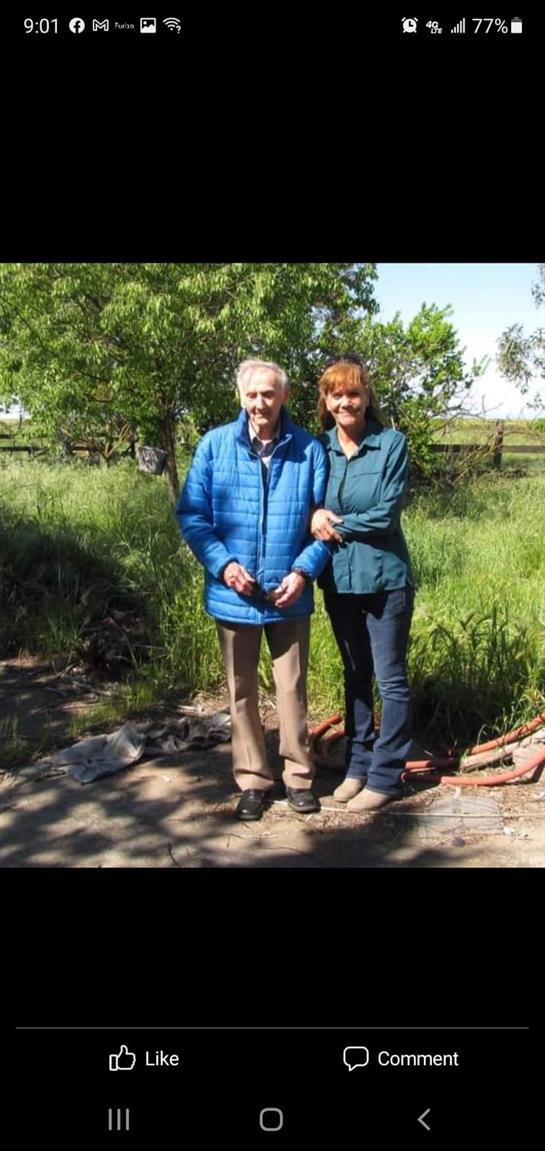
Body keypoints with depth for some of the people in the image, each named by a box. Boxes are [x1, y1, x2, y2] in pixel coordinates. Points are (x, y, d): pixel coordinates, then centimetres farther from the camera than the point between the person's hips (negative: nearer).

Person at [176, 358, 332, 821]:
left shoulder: (309, 450, -4)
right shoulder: (214, 445, -4)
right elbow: (192, 515, -3)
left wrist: (304, 570, -12)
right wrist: (223, 564, -15)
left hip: (289, 595, 0)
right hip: (233, 593, 1)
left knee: (292, 688, 10)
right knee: (242, 691, 12)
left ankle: (299, 775, 27)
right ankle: (252, 779, 27)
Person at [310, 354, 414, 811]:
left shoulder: (391, 443, -8)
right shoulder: (318, 448, 3)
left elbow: (386, 514, -14)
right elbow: (308, 505, 9)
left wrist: (334, 525, -11)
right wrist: (316, 516, -13)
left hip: (384, 577, -4)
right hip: (338, 580, 5)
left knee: (391, 679, 4)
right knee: (356, 676, 16)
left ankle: (385, 776, 15)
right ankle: (358, 764, 29)